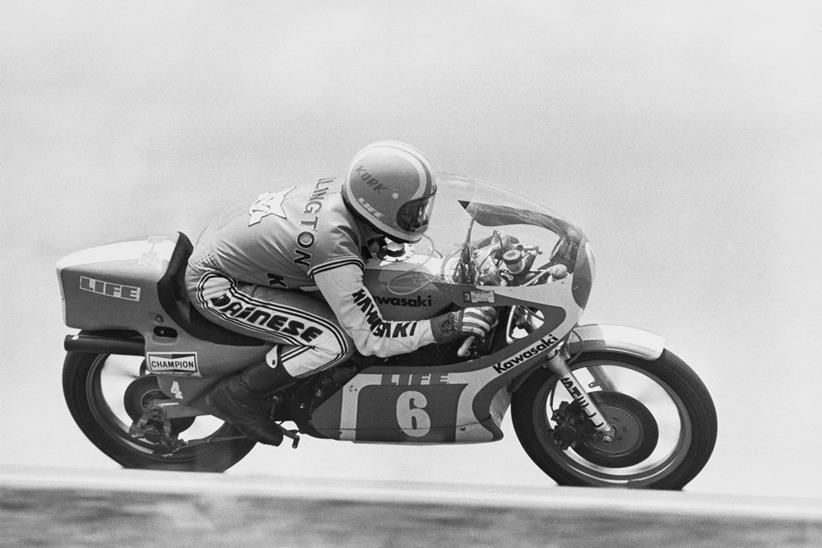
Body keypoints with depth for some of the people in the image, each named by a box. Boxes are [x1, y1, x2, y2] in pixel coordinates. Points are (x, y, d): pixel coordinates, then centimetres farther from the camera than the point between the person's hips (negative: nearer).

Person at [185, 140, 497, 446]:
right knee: (334, 341, -21)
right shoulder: (335, 250, -33)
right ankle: (238, 395, -5)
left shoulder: (339, 191, -8)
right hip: (212, 285, -9)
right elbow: (371, 339, -28)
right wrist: (445, 328, -30)